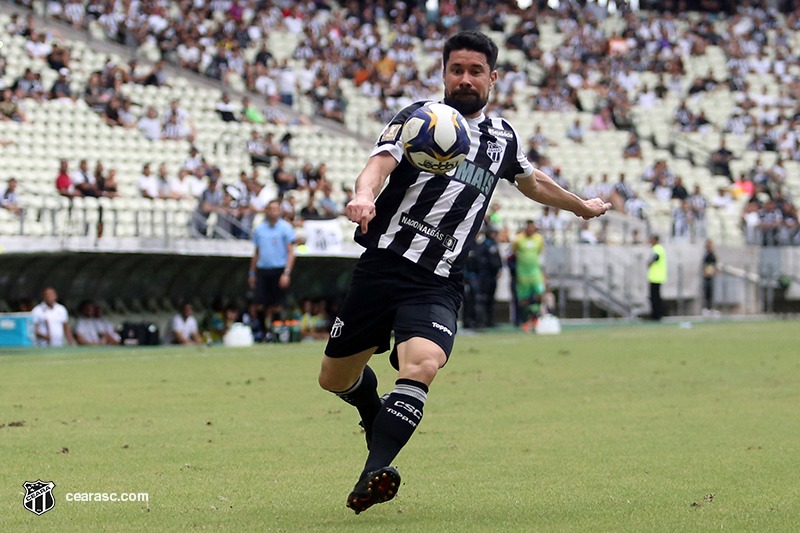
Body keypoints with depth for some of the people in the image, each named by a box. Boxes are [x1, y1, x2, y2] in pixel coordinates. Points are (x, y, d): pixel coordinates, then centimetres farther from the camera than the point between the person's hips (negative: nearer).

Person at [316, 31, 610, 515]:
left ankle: (373, 475, -36)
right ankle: (376, 416, 44)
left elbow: (532, 181, 37)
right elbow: (381, 162, -17)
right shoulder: (418, 117, 2)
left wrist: (583, 206, 50)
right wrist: (364, 195, -39)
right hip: (383, 267, -1)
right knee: (336, 378, 9)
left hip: (438, 286, 1)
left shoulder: (503, 137, 16)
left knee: (421, 367, -28)